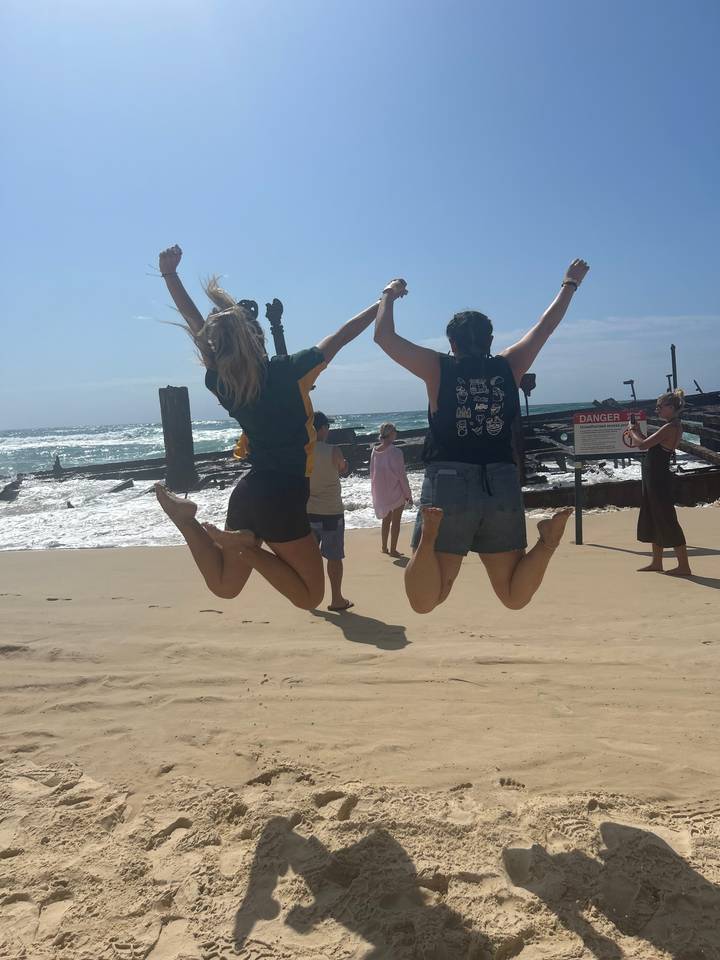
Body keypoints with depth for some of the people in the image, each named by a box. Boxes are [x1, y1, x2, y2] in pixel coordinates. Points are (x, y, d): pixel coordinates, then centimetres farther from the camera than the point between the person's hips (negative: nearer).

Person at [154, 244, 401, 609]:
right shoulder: (287, 372, -13)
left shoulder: (221, 382, 0)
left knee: (223, 585, 22)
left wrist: (169, 274, 18)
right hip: (283, 497, -6)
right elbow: (340, 337, -4)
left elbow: (198, 326, 12)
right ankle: (245, 546, -12)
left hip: (248, 492, 6)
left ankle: (184, 519, 0)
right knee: (310, 596, 6)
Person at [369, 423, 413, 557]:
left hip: (380, 491, 6)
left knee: (386, 519, 20)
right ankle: (393, 549, 8)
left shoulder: (375, 451, -1)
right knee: (395, 520, 5)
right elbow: (401, 475, -15)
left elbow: (372, 472, 7)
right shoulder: (395, 452, -19)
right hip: (395, 491, -6)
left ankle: (384, 547, 26)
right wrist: (408, 494, -6)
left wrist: (374, 491, 18)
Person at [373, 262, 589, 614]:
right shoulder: (508, 366, 10)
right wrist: (570, 284, 40)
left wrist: (388, 296, 26)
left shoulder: (437, 368, 3)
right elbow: (546, 326, 24)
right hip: (502, 486, 2)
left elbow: (383, 335, 9)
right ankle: (549, 540, -16)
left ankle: (429, 536, -30)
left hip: (448, 486, -2)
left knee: (424, 601, 1)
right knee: (514, 596, 13)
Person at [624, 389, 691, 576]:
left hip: (658, 478, -10)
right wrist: (637, 433, 7)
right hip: (654, 476, 10)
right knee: (653, 518, 16)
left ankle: (684, 565, 0)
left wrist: (633, 432, -7)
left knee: (666, 519, -5)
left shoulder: (670, 428, -19)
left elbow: (643, 444, -24)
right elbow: (647, 445, 18)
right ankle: (656, 563, 24)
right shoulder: (674, 426, 12)